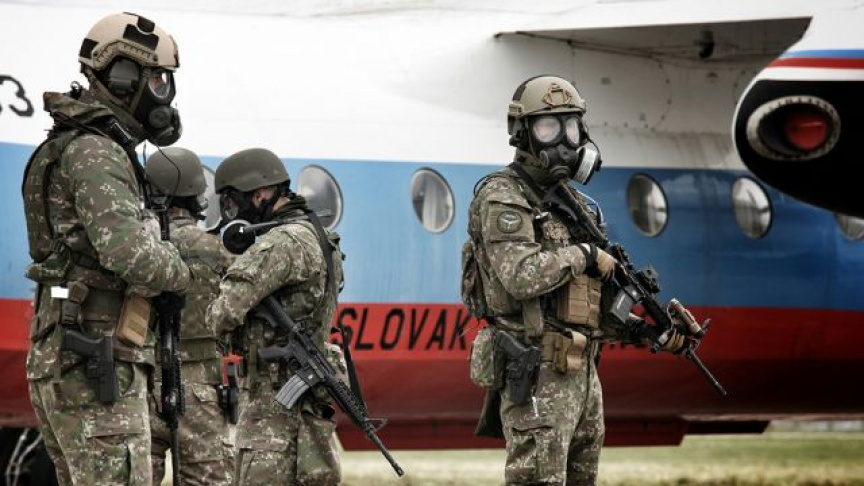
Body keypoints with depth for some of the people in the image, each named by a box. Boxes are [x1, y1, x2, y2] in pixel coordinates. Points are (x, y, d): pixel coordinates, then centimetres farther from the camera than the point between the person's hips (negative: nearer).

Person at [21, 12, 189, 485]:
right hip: (96, 372, -10)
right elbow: (129, 251, -27)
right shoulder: (96, 153, -13)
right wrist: (177, 272, -7)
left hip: (63, 365, 10)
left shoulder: (93, 148, 19)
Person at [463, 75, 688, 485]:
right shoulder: (502, 198, -9)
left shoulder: (573, 202, 18)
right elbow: (521, 276, -25)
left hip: (581, 373, 9)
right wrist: (586, 254, -12)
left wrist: (641, 331, 9)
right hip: (535, 378, -9)